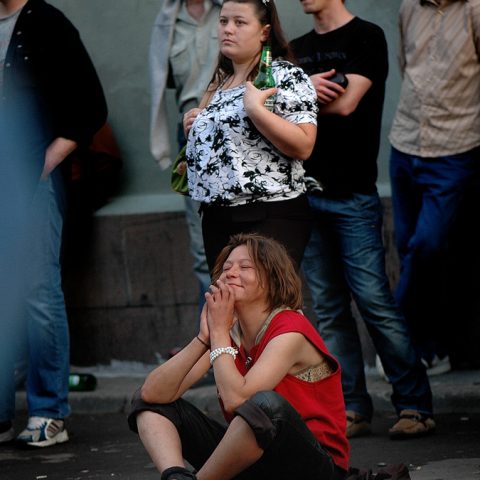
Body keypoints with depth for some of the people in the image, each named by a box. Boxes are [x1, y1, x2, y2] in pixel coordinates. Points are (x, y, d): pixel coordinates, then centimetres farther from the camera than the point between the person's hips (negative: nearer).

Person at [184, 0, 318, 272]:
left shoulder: (286, 77, -8)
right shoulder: (220, 81, 16)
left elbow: (303, 146, -18)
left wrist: (255, 108, -23)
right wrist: (194, 124, 10)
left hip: (270, 219, -8)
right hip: (216, 219, 8)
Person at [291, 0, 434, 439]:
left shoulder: (366, 37, -1)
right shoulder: (298, 49, 18)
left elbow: (345, 103, -14)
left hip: (352, 193, -6)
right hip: (305, 191, 6)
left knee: (374, 299, -9)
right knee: (328, 308, 5)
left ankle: (415, 404, -3)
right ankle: (352, 410, 10)